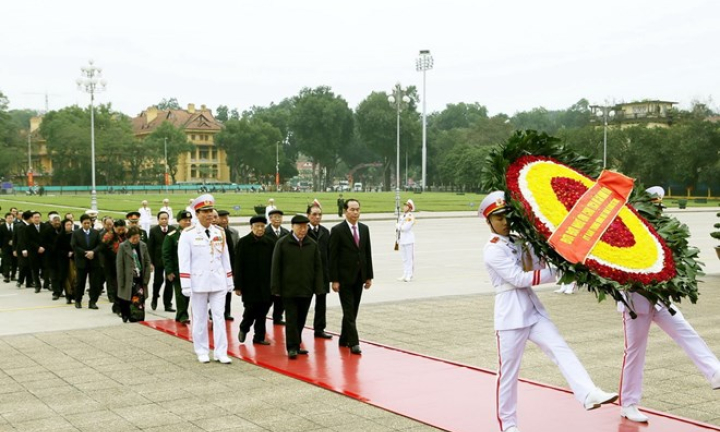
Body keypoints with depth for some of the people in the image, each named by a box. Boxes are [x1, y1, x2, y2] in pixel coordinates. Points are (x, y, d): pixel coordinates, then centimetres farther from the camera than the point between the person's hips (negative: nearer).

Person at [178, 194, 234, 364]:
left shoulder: (220, 232, 7)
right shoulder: (188, 234, -6)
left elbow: (225, 258, 11)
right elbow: (183, 261, -8)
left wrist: (229, 281, 10)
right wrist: (186, 285, -12)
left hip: (218, 282, 3)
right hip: (199, 282, -3)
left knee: (219, 317, 1)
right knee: (200, 318, 7)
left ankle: (221, 353, 4)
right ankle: (202, 352, 18)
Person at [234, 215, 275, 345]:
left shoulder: (270, 243, 4)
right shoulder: (243, 242, -4)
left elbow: (274, 264, 6)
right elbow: (238, 266, -5)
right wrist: (238, 286, -9)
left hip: (266, 285, 3)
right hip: (249, 284, -3)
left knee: (262, 311, 5)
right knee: (251, 309, -2)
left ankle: (259, 336, 17)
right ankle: (243, 329, 26)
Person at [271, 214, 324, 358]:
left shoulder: (313, 245, 7)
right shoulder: (282, 243, -1)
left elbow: (318, 267, 8)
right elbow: (276, 267, -1)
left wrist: (318, 287, 1)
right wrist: (276, 288, -6)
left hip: (306, 289, 3)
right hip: (289, 289, -3)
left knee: (301, 319, 10)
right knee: (291, 318, -4)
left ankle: (296, 345, 21)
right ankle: (292, 347, -1)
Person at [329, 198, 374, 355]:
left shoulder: (364, 229, 8)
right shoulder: (337, 230, -8)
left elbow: (368, 253, 12)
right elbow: (333, 257, -9)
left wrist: (369, 276, 8)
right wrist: (334, 280, -13)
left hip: (359, 277, 5)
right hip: (344, 277, -5)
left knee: (353, 311, 10)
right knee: (349, 311, -6)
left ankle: (344, 339, 22)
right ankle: (354, 342, -5)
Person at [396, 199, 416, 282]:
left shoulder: (410, 216, -10)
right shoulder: (402, 216, 15)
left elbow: (405, 228, -18)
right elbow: (397, 227, 14)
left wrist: (398, 226, -3)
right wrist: (398, 226, -6)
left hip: (408, 239, -8)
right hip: (402, 239, 8)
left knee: (409, 258, -3)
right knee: (404, 258, 11)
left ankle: (409, 275, 0)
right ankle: (405, 275, 17)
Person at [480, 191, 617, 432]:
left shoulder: (519, 241, 13)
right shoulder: (492, 250, -10)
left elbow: (539, 267, 8)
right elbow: (519, 278, -18)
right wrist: (556, 273, -19)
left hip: (533, 311, 6)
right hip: (510, 315, -6)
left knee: (561, 351, -14)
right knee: (508, 372, 3)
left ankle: (590, 395, -28)